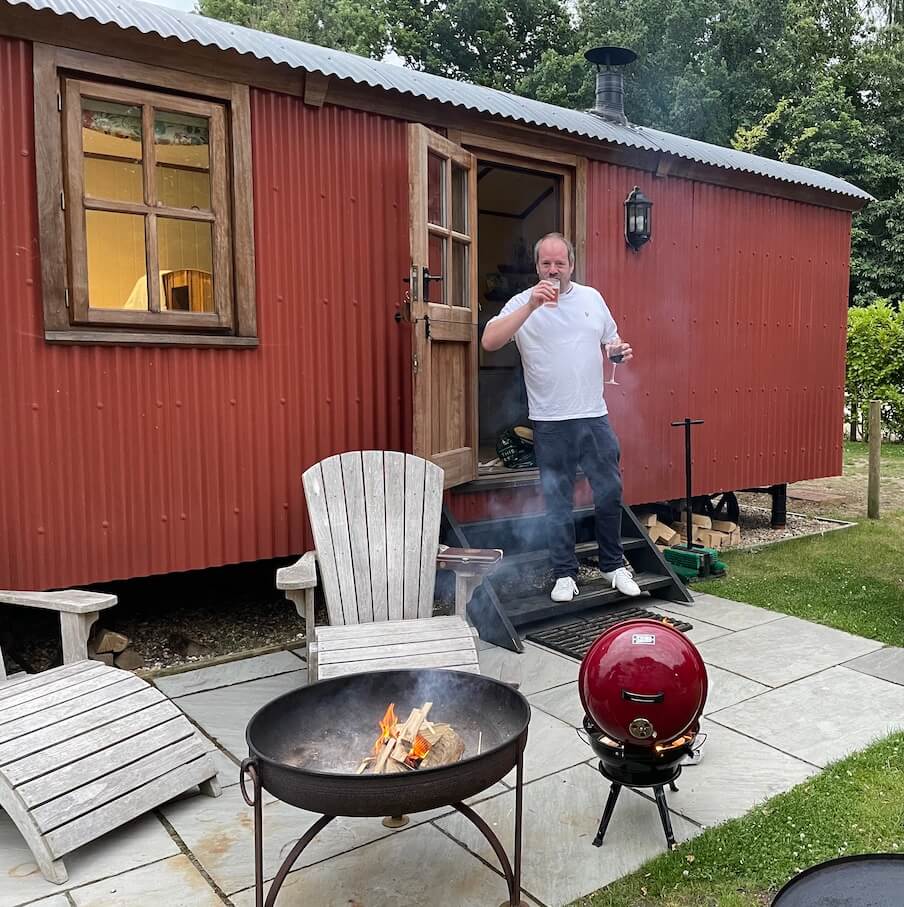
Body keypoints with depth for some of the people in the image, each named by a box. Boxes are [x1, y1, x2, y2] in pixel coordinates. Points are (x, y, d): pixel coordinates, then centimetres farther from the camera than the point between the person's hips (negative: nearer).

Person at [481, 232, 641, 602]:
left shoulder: (592, 297, 10)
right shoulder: (524, 303, -3)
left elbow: (610, 341, 21)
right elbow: (489, 341, -19)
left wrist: (619, 350, -3)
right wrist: (532, 305, -24)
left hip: (594, 416, 3)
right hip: (550, 422, -3)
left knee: (610, 493, 10)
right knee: (558, 501, 6)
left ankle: (614, 565, 27)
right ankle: (565, 574, 18)